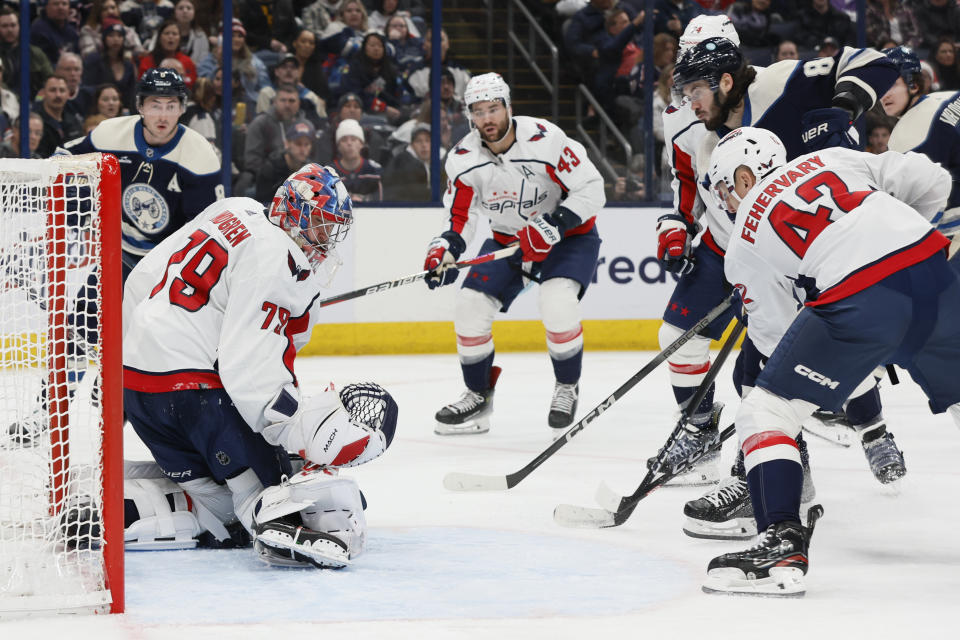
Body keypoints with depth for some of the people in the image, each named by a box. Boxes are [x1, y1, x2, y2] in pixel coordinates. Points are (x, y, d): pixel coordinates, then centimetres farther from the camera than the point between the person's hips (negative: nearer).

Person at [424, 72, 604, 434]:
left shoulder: (544, 140, -27)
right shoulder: (464, 159, -12)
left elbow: (592, 189, -24)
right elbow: (459, 217, -3)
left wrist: (552, 226, -33)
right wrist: (444, 250, -23)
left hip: (568, 234, -5)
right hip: (508, 239, 5)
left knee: (557, 303, -29)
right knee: (471, 305, -8)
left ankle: (567, 387, -4)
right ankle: (478, 397, 11)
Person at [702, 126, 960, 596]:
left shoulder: (743, 246, 15)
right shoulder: (830, 159, 24)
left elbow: (780, 329, 16)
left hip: (860, 300, -5)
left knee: (765, 412, 5)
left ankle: (781, 543, -10)